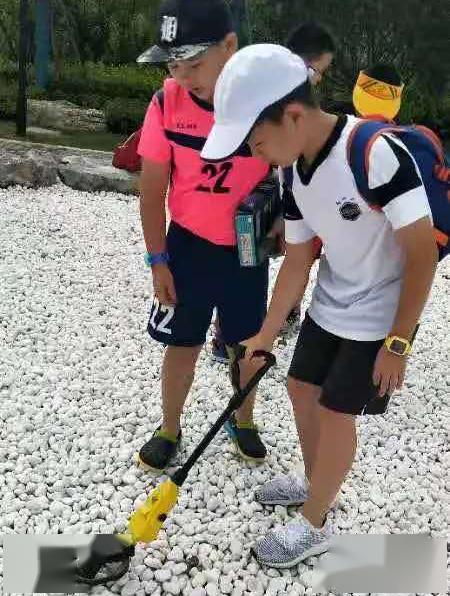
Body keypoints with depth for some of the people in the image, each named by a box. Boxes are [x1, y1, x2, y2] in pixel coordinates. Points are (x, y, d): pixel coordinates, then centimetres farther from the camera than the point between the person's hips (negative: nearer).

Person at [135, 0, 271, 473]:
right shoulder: (167, 103, -14)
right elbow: (153, 187, -6)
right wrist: (157, 260, -4)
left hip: (247, 249, 0)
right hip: (187, 245, 0)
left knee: (249, 344, 14)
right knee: (182, 343, 11)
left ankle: (243, 421, 40)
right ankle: (169, 429, 34)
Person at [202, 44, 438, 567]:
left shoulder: (376, 152, -30)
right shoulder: (296, 172, -5)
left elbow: (423, 253, -25)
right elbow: (297, 261, 4)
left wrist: (397, 342, -20)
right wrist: (267, 334, 6)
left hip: (381, 314, -8)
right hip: (329, 304, 8)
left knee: (335, 411, 0)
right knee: (302, 388, 17)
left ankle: (314, 526, 22)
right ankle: (314, 480, 43)